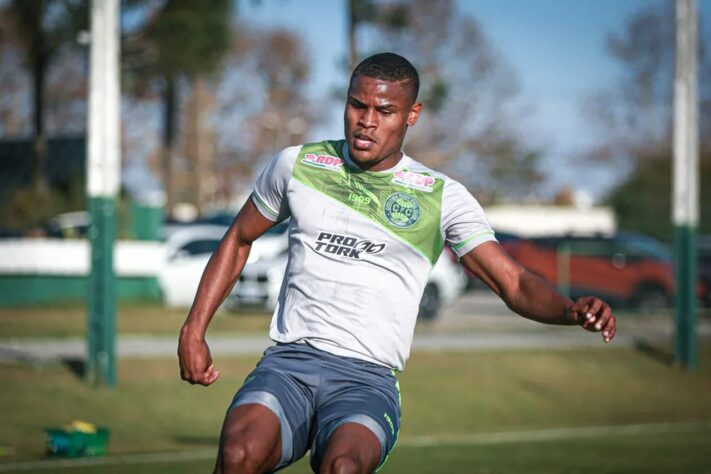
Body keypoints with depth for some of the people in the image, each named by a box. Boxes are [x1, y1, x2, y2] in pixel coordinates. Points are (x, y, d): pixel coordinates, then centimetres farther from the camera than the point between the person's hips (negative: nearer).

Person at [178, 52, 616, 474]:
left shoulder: (442, 197, 4)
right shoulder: (297, 164, 10)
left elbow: (515, 284, 0)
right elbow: (239, 239, 25)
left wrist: (573, 310, -21)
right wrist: (194, 331, 16)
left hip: (369, 379, -1)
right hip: (288, 362, 2)